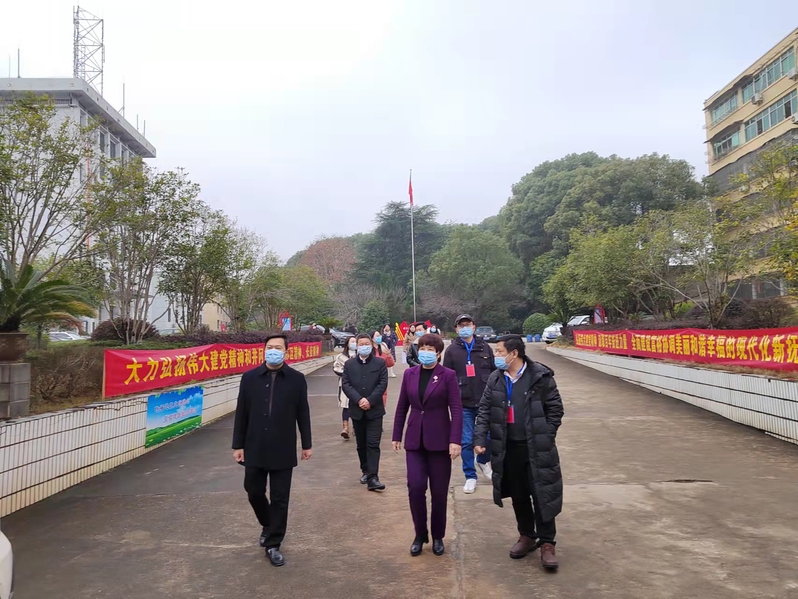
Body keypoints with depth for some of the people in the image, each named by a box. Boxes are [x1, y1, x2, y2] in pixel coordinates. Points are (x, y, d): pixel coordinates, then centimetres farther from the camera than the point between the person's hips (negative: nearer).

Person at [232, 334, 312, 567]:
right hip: (255, 449, 2)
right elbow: (241, 414, 2)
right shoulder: (250, 378, -1)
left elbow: (303, 413, 2)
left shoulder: (297, 379, -3)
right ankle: (268, 525, 41)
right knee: (254, 492, 13)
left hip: (283, 450, -1)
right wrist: (238, 445, 1)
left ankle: (273, 544, 21)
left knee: (280, 499, 5)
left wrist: (306, 444, 4)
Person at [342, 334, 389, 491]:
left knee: (373, 444, -6)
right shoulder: (349, 364, 7)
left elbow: (383, 384, -6)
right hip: (356, 410, 3)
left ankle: (372, 477, -8)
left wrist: (370, 401, -16)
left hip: (374, 410, -3)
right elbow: (345, 384, -2)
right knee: (361, 444, 13)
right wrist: (359, 400, -15)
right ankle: (365, 471, 27)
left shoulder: (380, 363, 2)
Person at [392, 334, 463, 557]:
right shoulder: (409, 374, 5)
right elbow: (402, 407, 9)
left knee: (439, 492, 6)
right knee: (415, 487, -5)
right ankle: (420, 535, 17)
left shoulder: (448, 375, -6)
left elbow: (456, 409, -10)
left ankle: (437, 537, 26)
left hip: (439, 440, -2)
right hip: (415, 440, 3)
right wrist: (396, 436, 8)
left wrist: (455, 440, -17)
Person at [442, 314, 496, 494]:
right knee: (466, 441, 4)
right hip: (463, 403, -1)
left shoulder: (485, 347, 4)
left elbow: (495, 372, 8)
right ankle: (470, 477, 18)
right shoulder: (452, 350, 1)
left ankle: (483, 461, 38)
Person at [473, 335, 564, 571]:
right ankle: (527, 536, 33)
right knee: (518, 496, 15)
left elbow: (555, 409, -4)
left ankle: (547, 543, 17)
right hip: (508, 448, 4)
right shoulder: (495, 379, 1)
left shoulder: (540, 376, -10)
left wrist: (545, 437, -9)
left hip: (536, 448, -4)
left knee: (542, 495, 1)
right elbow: (484, 410, 3)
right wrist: (480, 438, -7)